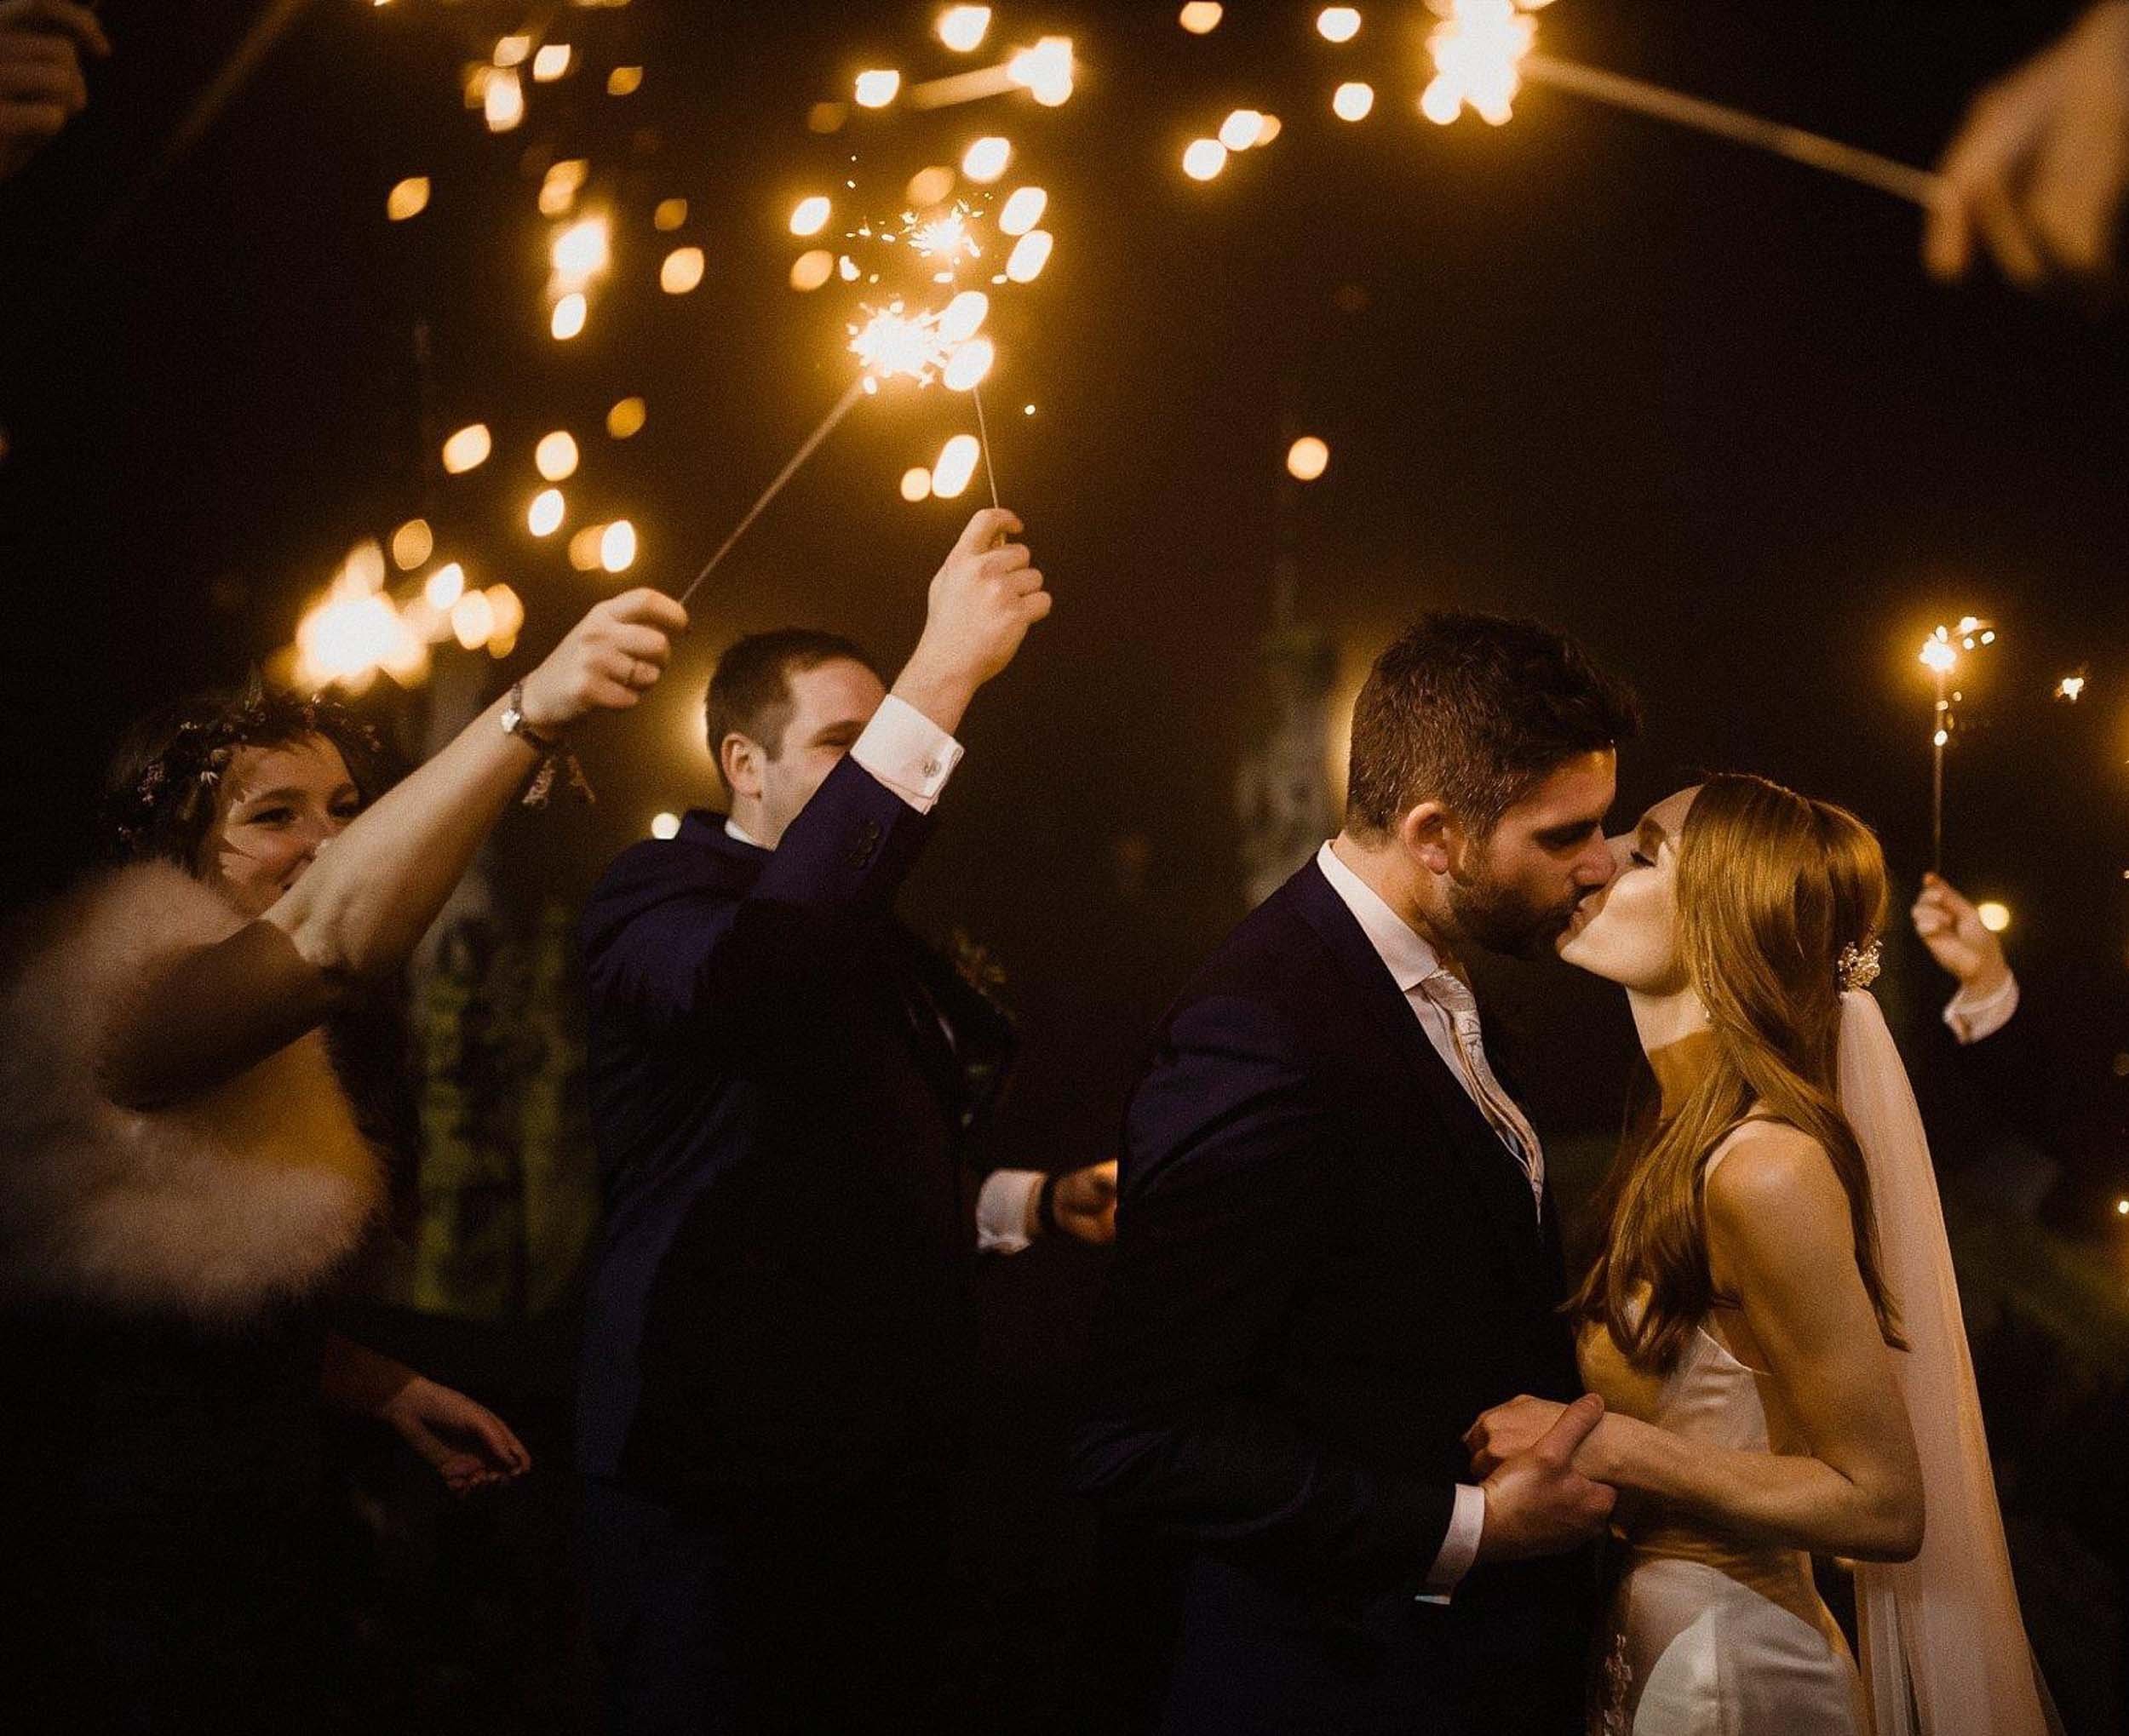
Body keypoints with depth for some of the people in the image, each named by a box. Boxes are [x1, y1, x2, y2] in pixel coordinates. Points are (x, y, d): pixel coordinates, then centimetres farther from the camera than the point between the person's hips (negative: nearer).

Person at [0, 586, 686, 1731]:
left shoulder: (260, 1041, 14)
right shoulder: (127, 989, -18)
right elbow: (327, 934, -39)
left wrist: (391, 1391, 13)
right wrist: (530, 712, -48)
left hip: (248, 1541, 9)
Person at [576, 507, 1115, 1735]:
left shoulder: (875, 940, 19)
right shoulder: (659, 892, -8)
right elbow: (736, 973, -36)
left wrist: (1037, 1205, 11)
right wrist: (940, 680, -37)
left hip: (891, 1479, 8)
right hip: (724, 1493, -8)